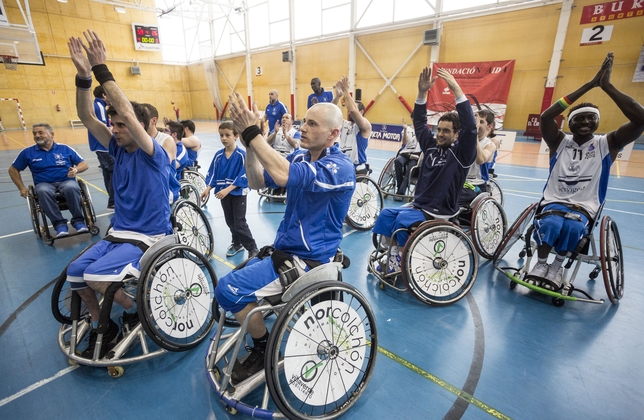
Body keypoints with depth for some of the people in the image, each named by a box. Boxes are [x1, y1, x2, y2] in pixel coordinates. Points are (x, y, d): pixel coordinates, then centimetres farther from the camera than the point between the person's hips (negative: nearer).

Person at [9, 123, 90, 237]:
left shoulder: (65, 149, 9)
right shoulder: (28, 152, 12)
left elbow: (84, 164, 8)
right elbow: (13, 170, 21)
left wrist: (76, 170, -14)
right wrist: (22, 188, 10)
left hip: (66, 181, -1)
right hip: (44, 184, 1)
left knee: (71, 187, -38)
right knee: (43, 191, -37)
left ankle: (78, 220, -24)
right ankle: (59, 223, -29)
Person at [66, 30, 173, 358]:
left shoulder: (153, 154, -13)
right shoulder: (117, 149, 6)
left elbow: (128, 113, -27)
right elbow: (86, 117, -1)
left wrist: (101, 70, -24)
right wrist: (83, 76, -15)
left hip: (149, 236, -7)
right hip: (119, 232, 7)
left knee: (95, 275, -22)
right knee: (74, 273, -5)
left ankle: (134, 312, 7)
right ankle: (100, 326, 17)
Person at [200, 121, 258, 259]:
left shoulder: (242, 155, -15)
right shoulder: (218, 155, 1)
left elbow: (243, 177, -19)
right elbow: (212, 173, 6)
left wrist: (227, 189, -25)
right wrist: (208, 188, -7)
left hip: (238, 193, -5)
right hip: (224, 193, 6)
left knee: (240, 223, -5)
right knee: (230, 221, 16)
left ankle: (253, 249, 9)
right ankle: (237, 243, 36)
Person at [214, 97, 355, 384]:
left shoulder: (340, 167, -19)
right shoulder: (300, 158, 7)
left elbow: (283, 176, -34)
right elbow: (257, 182, 2)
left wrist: (251, 132, -28)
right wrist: (249, 142, -10)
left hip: (308, 259, -9)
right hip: (285, 249, 9)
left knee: (229, 289, -15)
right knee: (232, 281, 15)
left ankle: (264, 349, 8)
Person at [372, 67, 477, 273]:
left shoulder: (461, 153, -8)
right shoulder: (431, 145, 8)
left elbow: (470, 127, -24)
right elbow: (419, 122, 6)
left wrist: (457, 90, -30)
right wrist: (422, 93, -9)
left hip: (440, 212, -6)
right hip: (418, 205, 6)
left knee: (403, 220, -27)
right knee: (386, 214, -14)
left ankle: (401, 261, -7)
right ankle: (393, 254, -3)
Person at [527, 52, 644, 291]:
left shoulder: (607, 144, 4)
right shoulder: (560, 142, 5)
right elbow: (545, 117, -12)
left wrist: (606, 86, -12)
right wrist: (589, 85, -14)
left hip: (584, 208, 0)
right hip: (553, 201, 0)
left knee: (572, 227, -34)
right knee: (550, 224, -34)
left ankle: (557, 265, -6)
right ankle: (541, 263, -7)